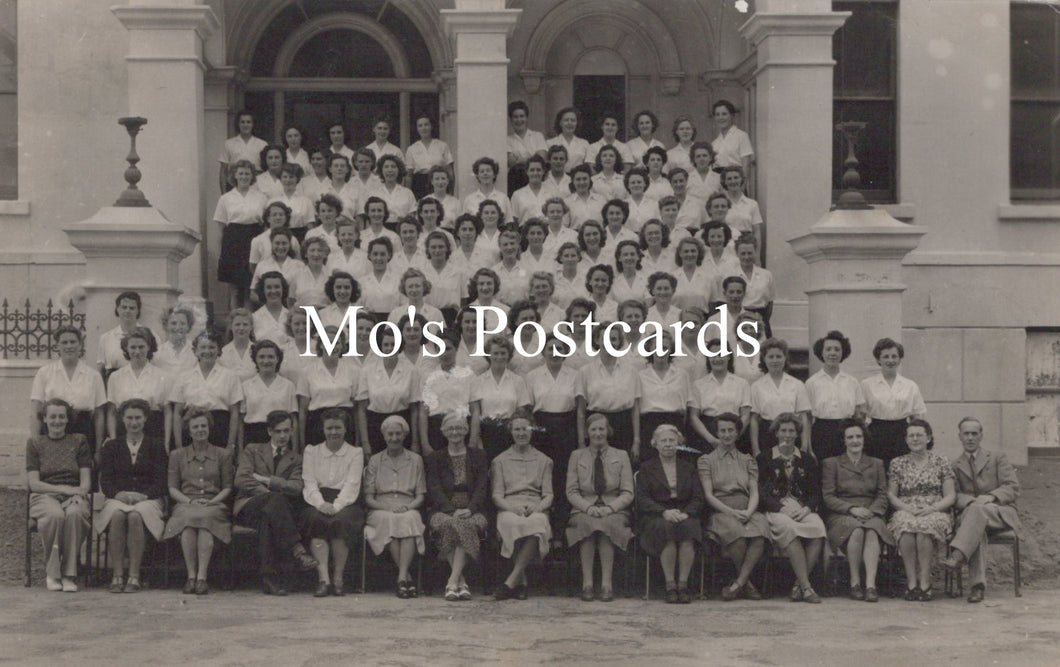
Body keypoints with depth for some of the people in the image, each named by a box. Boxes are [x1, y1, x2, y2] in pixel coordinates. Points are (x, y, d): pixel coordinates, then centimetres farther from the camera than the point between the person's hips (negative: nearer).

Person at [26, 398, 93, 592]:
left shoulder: (79, 441, 16)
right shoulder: (35, 443, 14)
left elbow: (86, 482, 10)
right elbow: (33, 483, 4)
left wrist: (77, 494, -13)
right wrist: (63, 489, -10)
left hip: (74, 496, 1)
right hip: (45, 496, -1)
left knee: (74, 514, -37)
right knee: (55, 515, -38)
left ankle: (69, 574, -31)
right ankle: (51, 572, -25)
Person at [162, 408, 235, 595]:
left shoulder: (223, 455, 19)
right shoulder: (177, 455, 20)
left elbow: (227, 488, 13)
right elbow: (172, 488, 12)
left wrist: (212, 501, -6)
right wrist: (189, 501, -6)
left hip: (213, 505, -1)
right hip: (186, 505, 1)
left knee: (205, 518, -38)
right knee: (189, 518, -37)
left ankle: (202, 576, -44)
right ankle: (191, 576, -39)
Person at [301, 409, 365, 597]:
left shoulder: (355, 453, 13)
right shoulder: (311, 451, 18)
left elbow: (352, 486, -1)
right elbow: (309, 484, 5)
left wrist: (336, 506, -19)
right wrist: (321, 504, -15)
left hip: (344, 504, -1)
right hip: (318, 504, 1)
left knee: (340, 520, -34)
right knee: (317, 518, -33)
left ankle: (338, 578, -28)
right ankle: (323, 578, -40)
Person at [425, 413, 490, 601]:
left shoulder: (478, 456, 17)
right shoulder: (435, 458, 16)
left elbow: (482, 487, 5)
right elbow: (434, 489, 2)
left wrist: (469, 509, -15)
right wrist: (453, 510, -16)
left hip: (472, 510, 0)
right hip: (444, 509, 0)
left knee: (467, 524, -36)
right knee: (448, 524, -36)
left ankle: (452, 582, -41)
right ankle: (461, 582, -36)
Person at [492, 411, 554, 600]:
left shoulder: (543, 461, 23)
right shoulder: (500, 460, 20)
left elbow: (548, 495, 13)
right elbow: (497, 495, 9)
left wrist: (537, 507, -11)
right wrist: (512, 507, -13)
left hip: (536, 509, 1)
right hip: (509, 508, -1)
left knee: (537, 524, -39)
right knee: (515, 524, -40)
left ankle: (511, 580, -37)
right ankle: (521, 581, -34)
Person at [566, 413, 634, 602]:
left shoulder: (621, 456, 14)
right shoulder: (576, 456, 15)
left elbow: (627, 493, 7)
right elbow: (571, 492, 7)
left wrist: (610, 508, -12)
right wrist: (588, 507, -12)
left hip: (614, 510, 0)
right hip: (584, 509, 0)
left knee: (607, 524, -36)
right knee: (586, 523, -36)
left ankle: (606, 584, -37)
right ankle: (587, 583, -36)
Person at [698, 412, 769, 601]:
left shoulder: (747, 461, 23)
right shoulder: (706, 460, 14)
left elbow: (754, 493, 12)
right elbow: (708, 495, 3)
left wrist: (748, 512, -11)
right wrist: (731, 512, -12)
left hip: (747, 511, 3)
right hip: (720, 512, -2)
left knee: (760, 533, -34)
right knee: (736, 533, -37)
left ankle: (738, 583, -31)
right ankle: (747, 583, -17)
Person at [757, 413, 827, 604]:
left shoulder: (807, 460, 21)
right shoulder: (764, 459, 12)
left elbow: (816, 492, 13)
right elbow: (762, 493, 2)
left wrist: (807, 509, -9)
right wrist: (782, 509, -14)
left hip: (803, 509, 2)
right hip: (776, 510, -2)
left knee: (818, 527, -32)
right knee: (788, 527, -38)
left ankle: (799, 586, -28)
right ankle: (806, 586, -38)